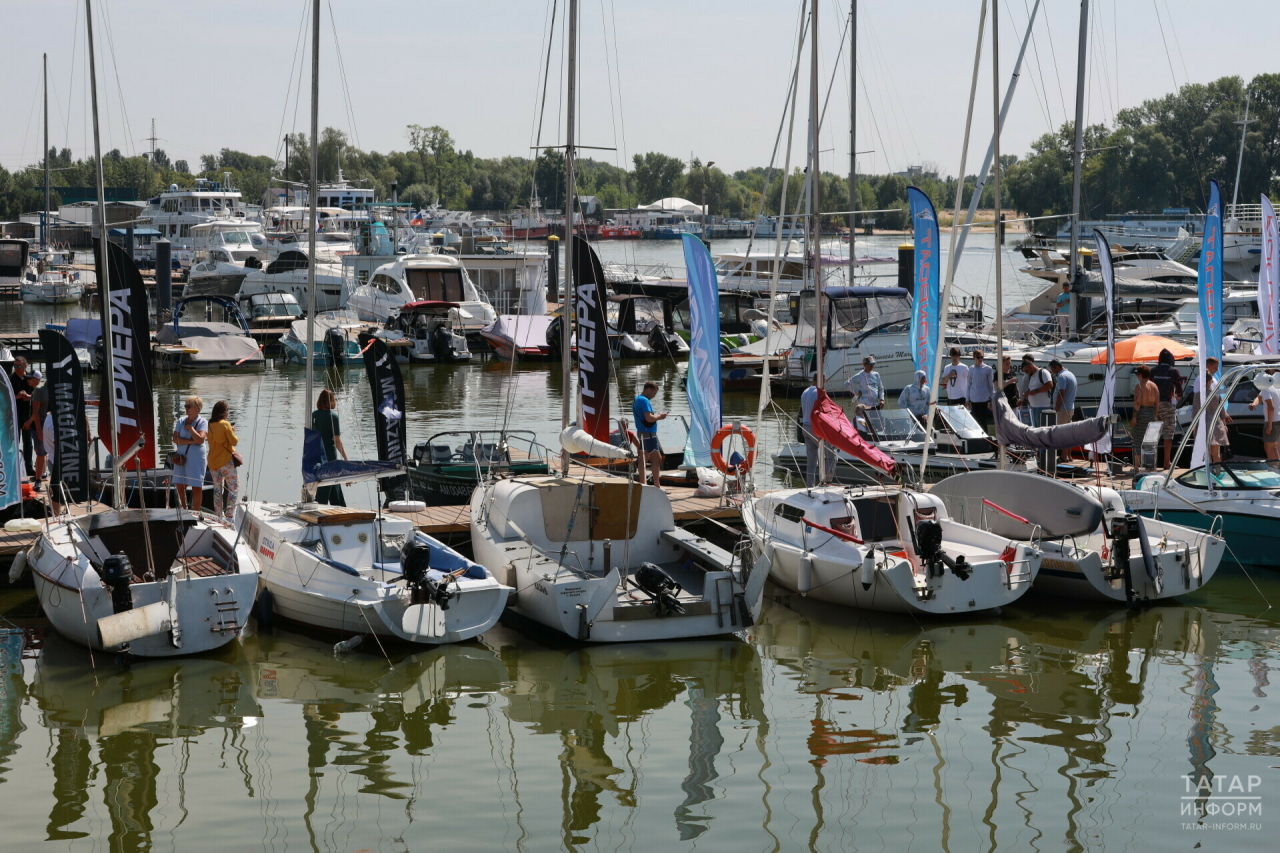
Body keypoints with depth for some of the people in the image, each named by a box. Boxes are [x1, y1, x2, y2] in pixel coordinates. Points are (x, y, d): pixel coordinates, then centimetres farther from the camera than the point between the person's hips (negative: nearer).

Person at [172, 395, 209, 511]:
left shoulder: (203, 422, -5)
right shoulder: (181, 421, 7)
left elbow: (200, 440, -19)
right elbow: (175, 439, -4)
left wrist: (190, 427, -13)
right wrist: (191, 441, -14)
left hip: (196, 459, -4)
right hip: (181, 457, 4)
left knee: (196, 487, -1)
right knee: (180, 485, 8)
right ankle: (184, 510, 24)